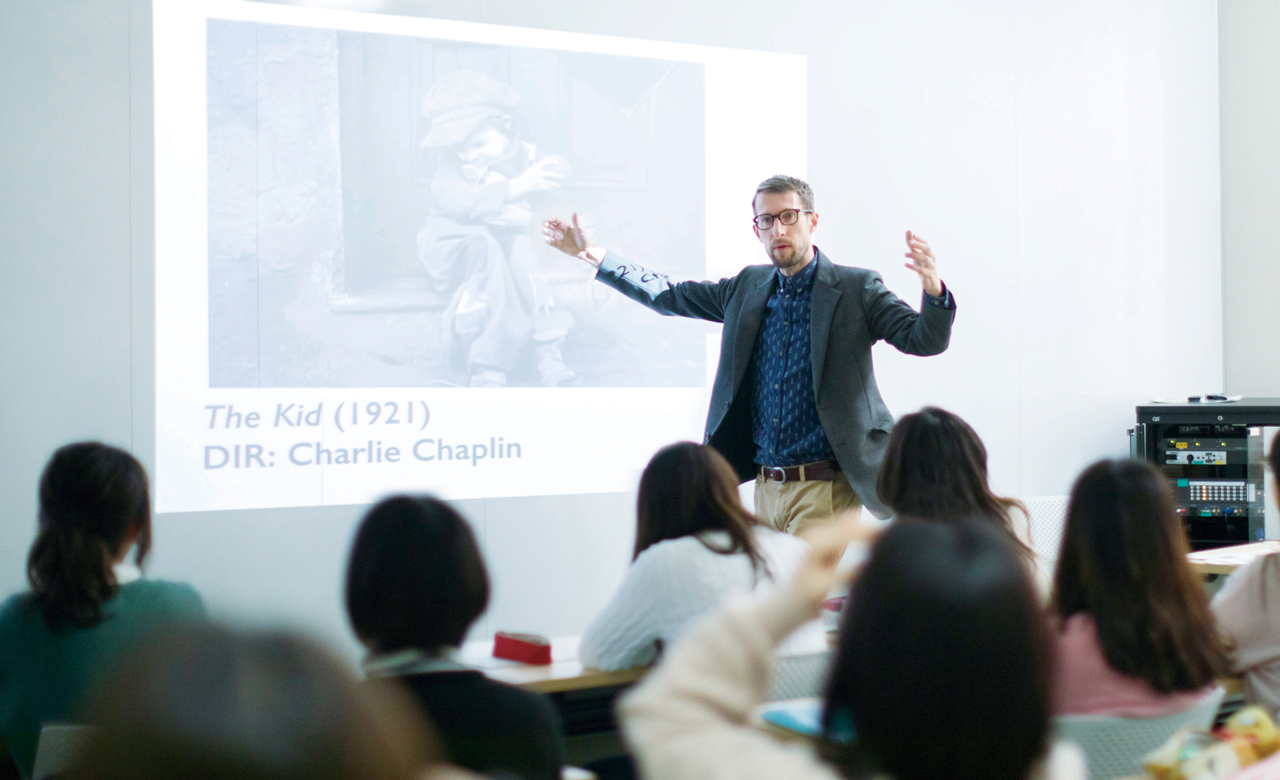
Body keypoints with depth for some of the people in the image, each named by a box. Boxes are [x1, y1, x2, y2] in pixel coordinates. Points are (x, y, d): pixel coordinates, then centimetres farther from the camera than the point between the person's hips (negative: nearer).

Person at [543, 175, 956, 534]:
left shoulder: (856, 288, -4)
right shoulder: (748, 288, 11)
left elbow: (925, 340, -12)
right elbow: (670, 295, 20)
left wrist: (933, 289, -34)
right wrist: (591, 253, 18)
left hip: (824, 490, -6)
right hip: (766, 487, 6)